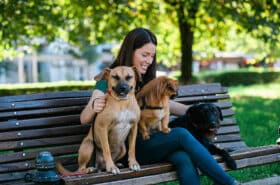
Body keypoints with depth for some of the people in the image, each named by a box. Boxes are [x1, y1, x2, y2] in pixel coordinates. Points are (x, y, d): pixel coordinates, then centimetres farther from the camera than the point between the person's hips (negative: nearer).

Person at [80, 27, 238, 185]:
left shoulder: (146, 80, 17)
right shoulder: (110, 79, -2)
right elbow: (84, 119, -10)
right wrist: (93, 108, -34)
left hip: (151, 141, 6)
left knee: (185, 159, -28)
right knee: (181, 134, -26)